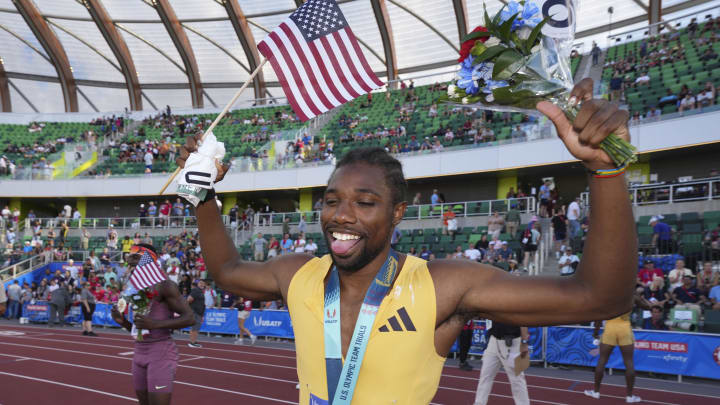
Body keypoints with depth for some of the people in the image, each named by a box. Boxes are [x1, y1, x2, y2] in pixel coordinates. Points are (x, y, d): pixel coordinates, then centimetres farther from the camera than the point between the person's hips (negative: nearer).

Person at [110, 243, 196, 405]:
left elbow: (189, 318, -16)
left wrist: (156, 324, -26)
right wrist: (123, 322, 1)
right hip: (139, 351, 8)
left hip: (161, 351, -8)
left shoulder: (164, 285, -10)